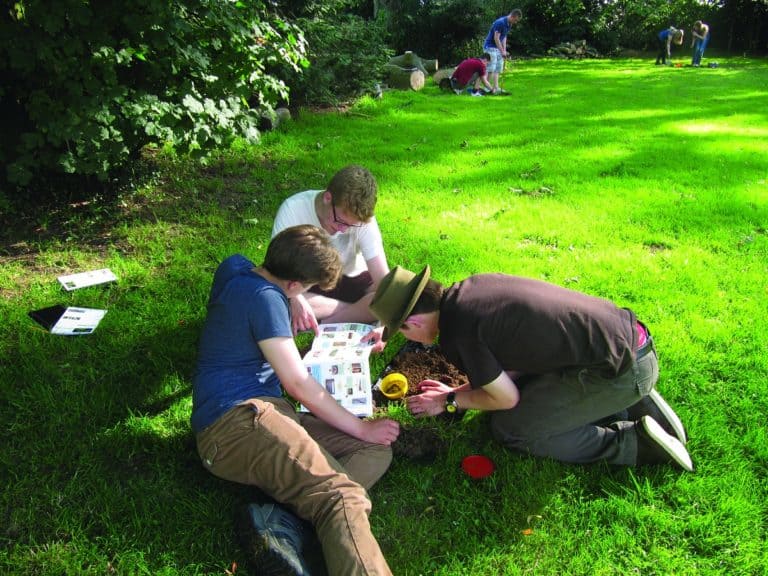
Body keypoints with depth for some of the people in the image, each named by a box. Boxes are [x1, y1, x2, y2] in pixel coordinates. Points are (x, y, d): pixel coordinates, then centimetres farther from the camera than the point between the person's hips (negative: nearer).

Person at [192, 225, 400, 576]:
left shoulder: (236, 268, 16)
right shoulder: (265, 297, -12)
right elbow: (298, 384, -11)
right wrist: (362, 428, -2)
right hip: (237, 418, -10)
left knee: (376, 451, 2)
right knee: (344, 497, -30)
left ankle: (280, 518, -19)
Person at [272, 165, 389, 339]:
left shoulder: (363, 220, -22)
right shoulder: (293, 209, -25)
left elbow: (383, 277, -25)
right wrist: (295, 299, -47)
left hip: (349, 280, 1)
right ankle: (360, 310, -21)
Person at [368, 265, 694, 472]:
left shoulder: (457, 335, -18)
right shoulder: (472, 286, 7)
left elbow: (506, 398, -5)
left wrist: (450, 402, 10)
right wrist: (459, 391, 21)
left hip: (624, 370, -9)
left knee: (510, 430, 2)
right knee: (527, 386, 22)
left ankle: (635, 445, 1)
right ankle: (633, 407, 15)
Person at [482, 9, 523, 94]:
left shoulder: (509, 24, 7)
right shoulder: (500, 22, -21)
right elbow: (496, 38, -21)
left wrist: (504, 50, 4)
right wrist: (502, 51, -19)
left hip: (498, 48, 9)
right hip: (490, 47, -9)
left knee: (498, 69, 5)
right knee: (491, 69, -11)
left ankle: (496, 87, 5)